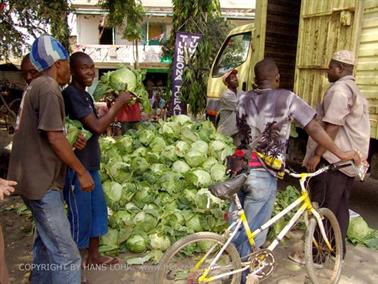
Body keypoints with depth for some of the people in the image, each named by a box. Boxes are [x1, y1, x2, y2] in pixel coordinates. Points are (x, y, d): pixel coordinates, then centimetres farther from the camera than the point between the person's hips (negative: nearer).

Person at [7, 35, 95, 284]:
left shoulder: (38, 86, 15)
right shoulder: (49, 88, -16)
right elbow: (53, 136, -21)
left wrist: (71, 142, 9)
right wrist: (82, 172, -14)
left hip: (38, 177, 11)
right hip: (41, 181, -11)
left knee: (47, 240, 24)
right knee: (66, 254, -8)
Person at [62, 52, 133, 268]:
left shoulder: (86, 95, 11)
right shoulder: (71, 94, -18)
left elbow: (95, 126, 14)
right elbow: (96, 127, -24)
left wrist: (114, 109, 1)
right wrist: (118, 104, -15)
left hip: (90, 163, 9)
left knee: (98, 209, 17)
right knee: (80, 215, 2)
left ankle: (94, 256, 32)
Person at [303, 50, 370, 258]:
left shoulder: (339, 89, -13)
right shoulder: (356, 90, 19)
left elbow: (332, 126, -22)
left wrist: (317, 154, -23)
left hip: (333, 157, -10)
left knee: (323, 207, -3)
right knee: (341, 205, 16)